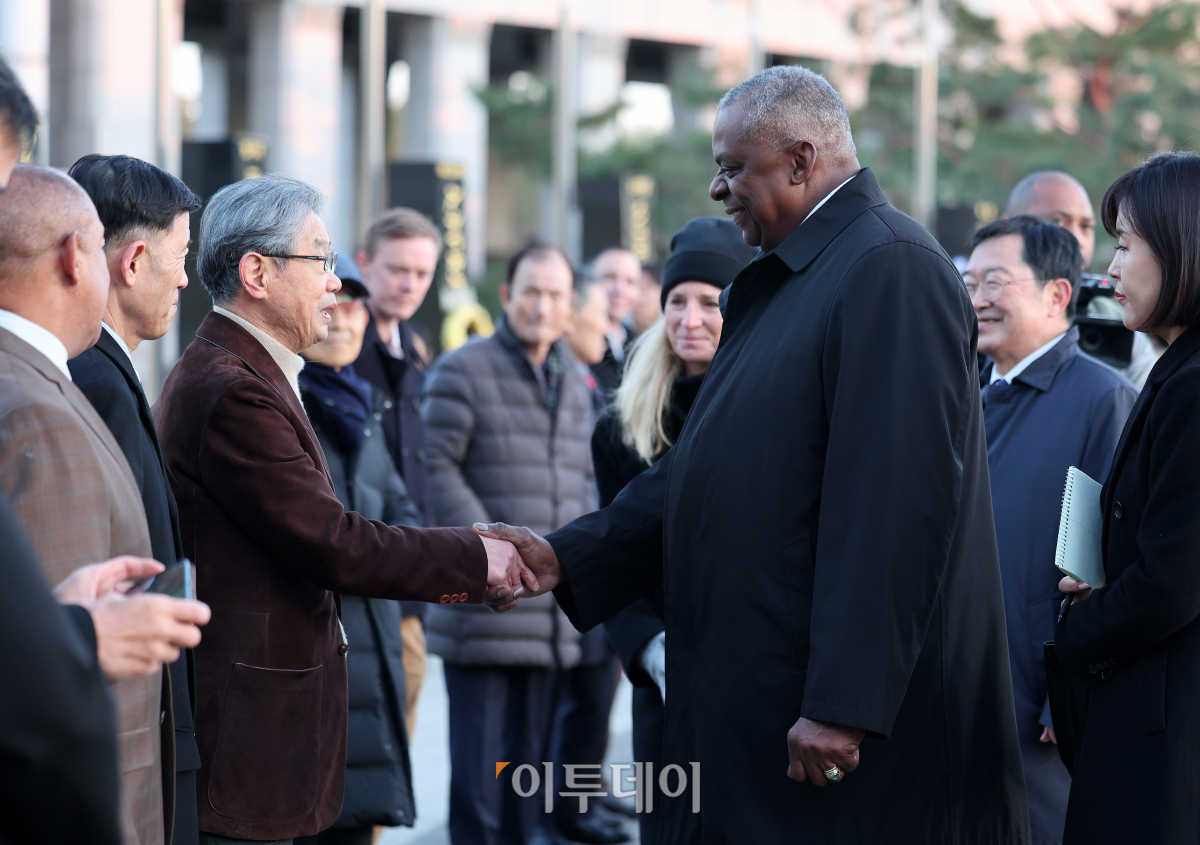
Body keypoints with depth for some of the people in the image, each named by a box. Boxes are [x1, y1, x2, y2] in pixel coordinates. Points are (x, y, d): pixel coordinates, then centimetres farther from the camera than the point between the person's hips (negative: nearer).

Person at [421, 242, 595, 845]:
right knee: (480, 752, -5)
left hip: (550, 614, 6)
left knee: (531, 749, 12)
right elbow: (436, 467, -10)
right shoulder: (463, 371, -4)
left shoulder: (573, 384, 16)